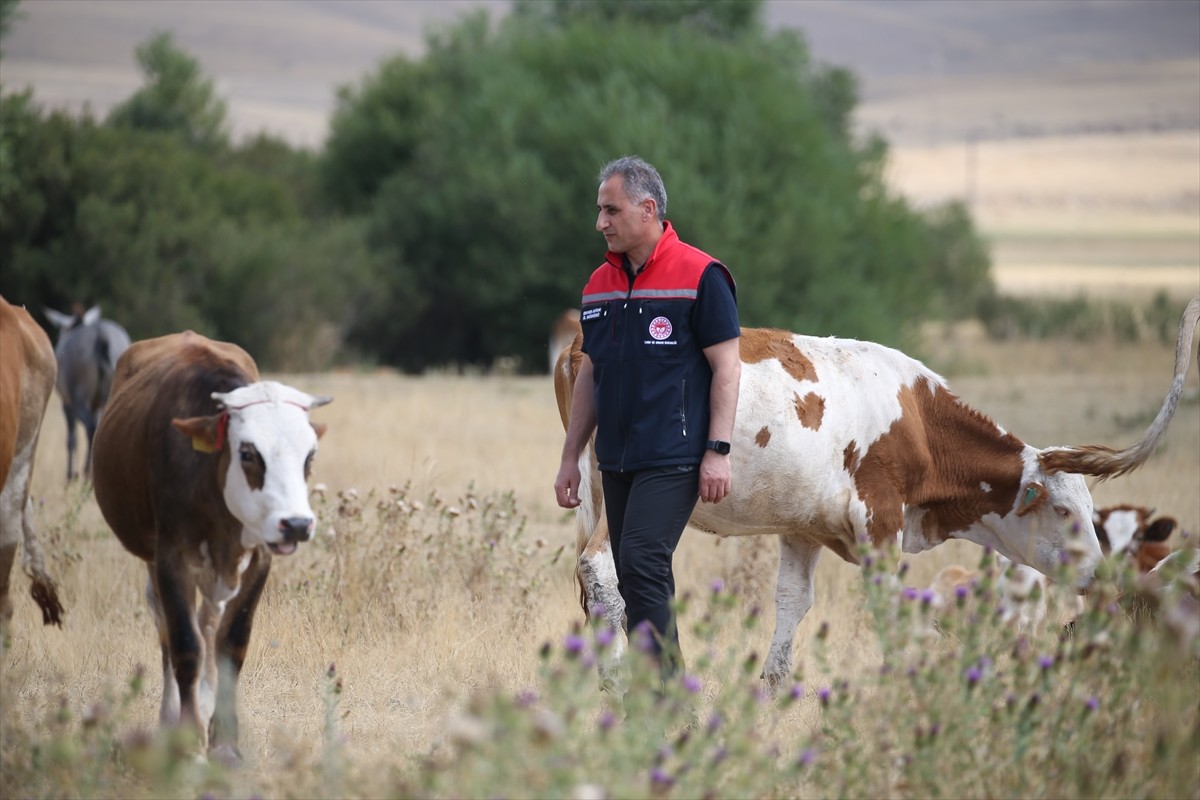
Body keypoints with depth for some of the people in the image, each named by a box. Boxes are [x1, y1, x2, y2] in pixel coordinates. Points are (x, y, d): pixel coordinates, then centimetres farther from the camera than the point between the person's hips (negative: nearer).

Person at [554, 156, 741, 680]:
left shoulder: (700, 276, -6)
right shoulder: (600, 284, 14)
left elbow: (726, 367, -8)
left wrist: (718, 452, -15)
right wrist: (570, 458, 17)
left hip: (672, 459, -7)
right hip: (616, 460, 7)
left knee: (642, 565, -19)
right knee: (641, 584, 8)